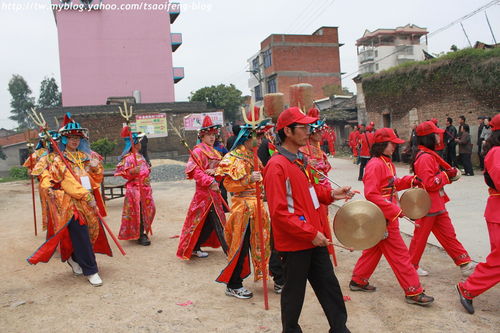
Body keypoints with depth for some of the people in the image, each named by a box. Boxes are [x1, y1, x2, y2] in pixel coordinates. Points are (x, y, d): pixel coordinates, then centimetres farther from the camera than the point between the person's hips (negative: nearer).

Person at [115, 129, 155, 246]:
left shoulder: (140, 156, 14)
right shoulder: (128, 158, -14)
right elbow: (121, 171, -22)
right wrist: (132, 171, -35)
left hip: (144, 188, 9)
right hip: (135, 189, -9)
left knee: (146, 210, 14)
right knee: (138, 211, -4)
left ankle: (142, 232, 29)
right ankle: (140, 236, 4)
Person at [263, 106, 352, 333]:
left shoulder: (300, 160, 10)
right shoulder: (277, 165, -19)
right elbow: (279, 212, -23)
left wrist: (330, 194, 6)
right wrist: (310, 233, -22)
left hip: (315, 238, 9)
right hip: (294, 243, -9)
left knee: (329, 284, 17)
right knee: (294, 293, 9)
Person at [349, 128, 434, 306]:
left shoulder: (387, 163, 12)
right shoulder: (375, 165, -20)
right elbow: (371, 194, -26)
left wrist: (410, 180, 6)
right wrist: (394, 210, -26)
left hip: (388, 216, 11)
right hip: (383, 218, -11)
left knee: (374, 249, 19)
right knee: (399, 254, -1)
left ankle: (358, 281, 31)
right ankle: (413, 292, 10)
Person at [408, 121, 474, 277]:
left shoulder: (430, 155, 12)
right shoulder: (425, 157, -21)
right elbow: (429, 184, -26)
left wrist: (450, 173, 3)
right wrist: (447, 175, -16)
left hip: (437, 204, 10)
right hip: (427, 205, -10)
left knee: (448, 235, 14)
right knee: (420, 237, 4)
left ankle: (465, 264, 22)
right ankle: (411, 266, 19)